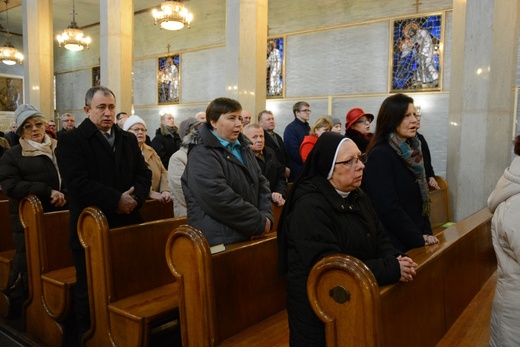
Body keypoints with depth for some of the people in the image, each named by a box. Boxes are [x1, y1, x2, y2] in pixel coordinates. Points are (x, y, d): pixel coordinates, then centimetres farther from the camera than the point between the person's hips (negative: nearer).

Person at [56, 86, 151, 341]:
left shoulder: (128, 139, 13)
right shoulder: (71, 140, -4)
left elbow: (144, 174, 8)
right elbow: (77, 183, -16)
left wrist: (134, 198, -12)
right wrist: (117, 199, -19)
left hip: (127, 225, 5)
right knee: (89, 291, 9)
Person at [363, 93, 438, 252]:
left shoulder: (411, 151, 8)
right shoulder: (380, 155, -18)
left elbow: (421, 198, 13)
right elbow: (388, 207, -23)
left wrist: (426, 232, 1)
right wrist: (419, 239, -15)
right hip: (395, 244, -8)